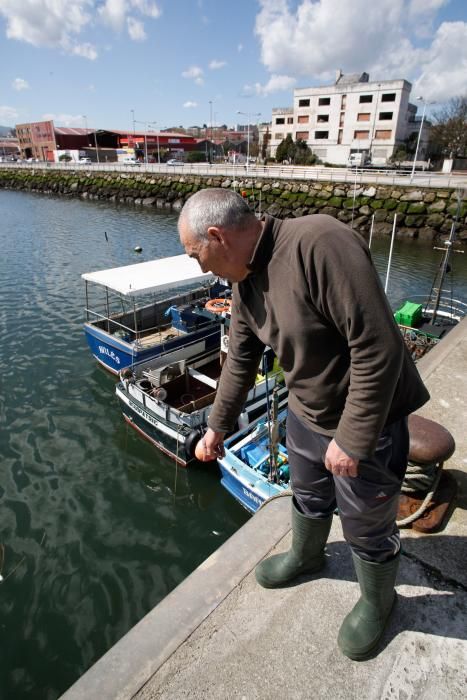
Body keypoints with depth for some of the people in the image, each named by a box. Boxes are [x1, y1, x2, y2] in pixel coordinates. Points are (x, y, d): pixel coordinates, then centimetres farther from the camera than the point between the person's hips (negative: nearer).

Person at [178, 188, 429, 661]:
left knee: (367, 530, 16)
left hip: (365, 424, -7)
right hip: (305, 415, 7)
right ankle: (305, 556, 59)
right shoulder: (246, 279, -2)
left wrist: (351, 439, -23)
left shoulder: (320, 244, -31)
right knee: (308, 500, 29)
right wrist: (218, 425, 17)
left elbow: (378, 350, -31)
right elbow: (240, 359, 8)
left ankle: (376, 602, 47)